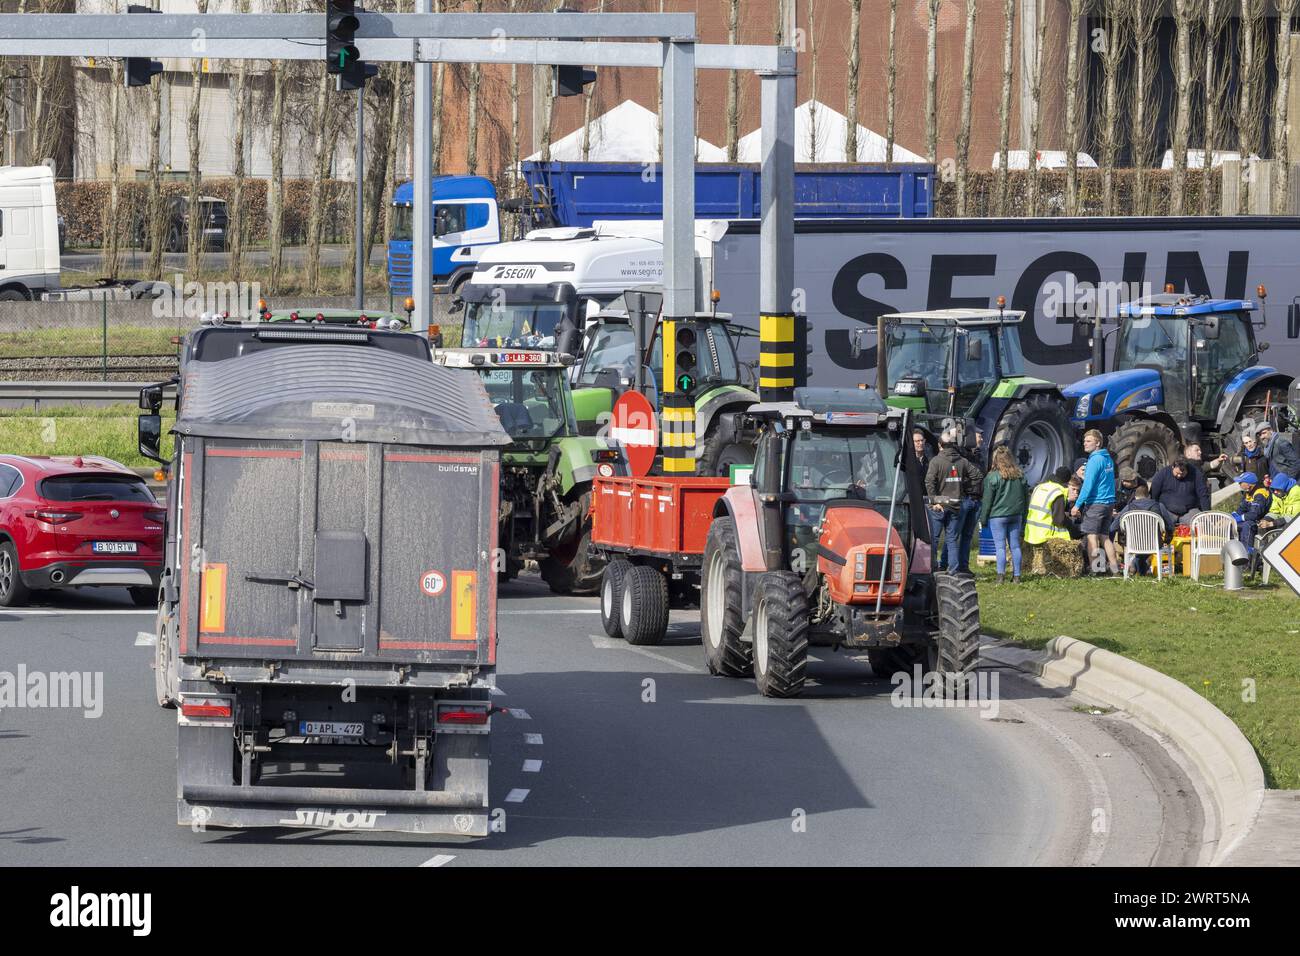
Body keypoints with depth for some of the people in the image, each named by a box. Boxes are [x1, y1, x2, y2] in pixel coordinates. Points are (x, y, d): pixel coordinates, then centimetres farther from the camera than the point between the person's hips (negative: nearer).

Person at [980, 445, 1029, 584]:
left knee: (1000, 546, -3)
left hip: (998, 515, -5)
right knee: (1015, 546, 8)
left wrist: (983, 518, 1)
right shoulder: (1019, 475, 5)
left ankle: (1001, 574, -13)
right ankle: (1016, 576, 8)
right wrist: (1023, 516, 20)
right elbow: (1026, 496, 13)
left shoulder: (992, 477, -11)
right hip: (1016, 515, 5)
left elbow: (987, 500, -7)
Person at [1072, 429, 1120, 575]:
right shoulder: (1108, 458, 13)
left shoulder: (1095, 460, -14)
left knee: (1092, 536, -4)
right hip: (1109, 502, 9)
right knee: (1104, 536, 14)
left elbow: (1088, 485, -18)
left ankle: (1093, 569, -6)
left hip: (1096, 502, -9)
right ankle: (1114, 567, 13)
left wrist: (1077, 505, -16)